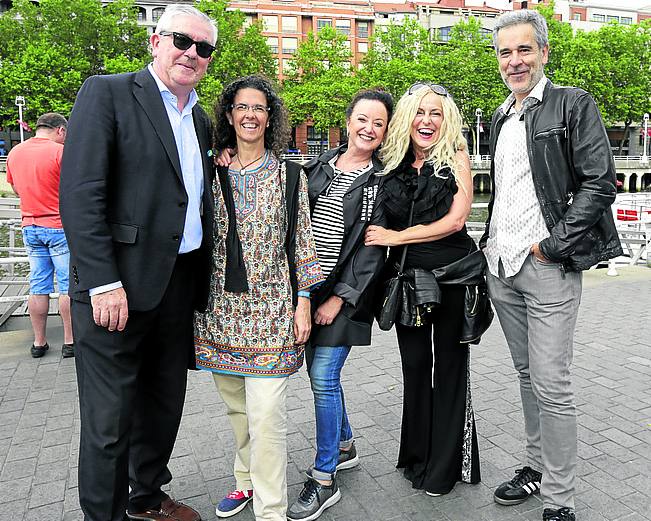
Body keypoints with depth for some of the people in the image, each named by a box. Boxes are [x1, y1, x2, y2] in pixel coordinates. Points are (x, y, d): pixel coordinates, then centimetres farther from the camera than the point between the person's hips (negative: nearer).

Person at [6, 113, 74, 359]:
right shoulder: (60, 152, -12)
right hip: (60, 227, -6)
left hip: (30, 227, 6)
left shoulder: (15, 152, 9)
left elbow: (16, 189, 20)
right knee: (68, 286, 2)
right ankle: (70, 342, 6)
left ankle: (39, 342, 17)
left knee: (38, 287, 10)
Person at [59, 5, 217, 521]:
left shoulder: (202, 121, 15)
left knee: (164, 404, 18)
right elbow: (80, 193, -13)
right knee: (109, 419, 5)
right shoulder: (107, 93, -5)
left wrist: (204, 278, 10)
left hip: (181, 283, 7)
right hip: (117, 285, -6)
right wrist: (103, 284, -19)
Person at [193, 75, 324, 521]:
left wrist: (303, 304, -3)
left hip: (270, 310, -3)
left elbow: (302, 243, 2)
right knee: (236, 406, 16)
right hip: (220, 309, 3)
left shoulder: (290, 175, 2)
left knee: (266, 416, -5)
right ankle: (247, 481, 37)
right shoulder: (211, 173, 6)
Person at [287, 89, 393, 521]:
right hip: (307, 283, 5)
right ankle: (345, 446, 36)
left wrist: (340, 297, -13)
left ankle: (324, 480, 11)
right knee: (320, 372, 14)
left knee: (323, 378, -5)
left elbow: (374, 246, -9)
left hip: (344, 292, -5)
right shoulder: (319, 167, 10)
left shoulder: (382, 180, -4)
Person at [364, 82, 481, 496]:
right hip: (407, 276, 4)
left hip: (452, 275, -3)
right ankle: (418, 456, 29)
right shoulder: (394, 163, 7)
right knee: (414, 365, 11)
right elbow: (383, 225, 15)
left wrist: (396, 237, -11)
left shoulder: (456, 157, -2)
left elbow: (456, 219, -11)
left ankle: (446, 465, 23)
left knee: (449, 364, 8)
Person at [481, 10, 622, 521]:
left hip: (548, 267, -6)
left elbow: (600, 182, -11)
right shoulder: (500, 119, 18)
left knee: (551, 385, -4)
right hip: (500, 268, 7)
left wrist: (553, 245, -15)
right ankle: (537, 467, 32)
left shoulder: (573, 104, -2)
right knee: (527, 374, 16)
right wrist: (491, 245, 12)